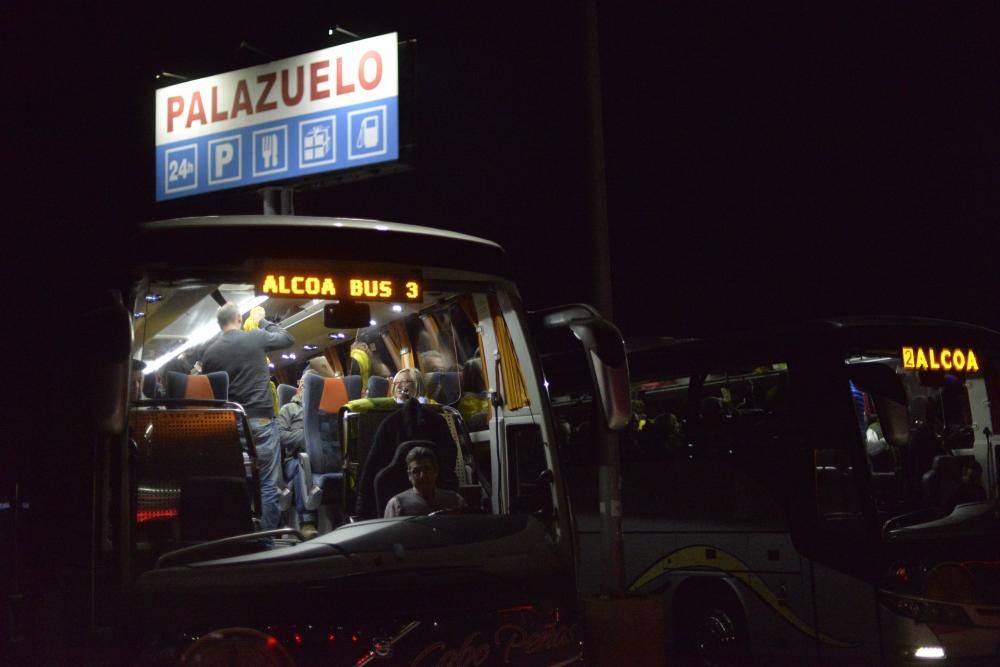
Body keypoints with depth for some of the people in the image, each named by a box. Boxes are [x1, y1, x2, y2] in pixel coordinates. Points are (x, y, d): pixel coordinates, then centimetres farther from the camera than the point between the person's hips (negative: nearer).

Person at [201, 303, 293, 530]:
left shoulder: (210, 352, 5)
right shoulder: (256, 338, -2)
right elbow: (288, 338, 15)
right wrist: (263, 321, 26)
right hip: (261, 419, -3)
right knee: (267, 482, -1)